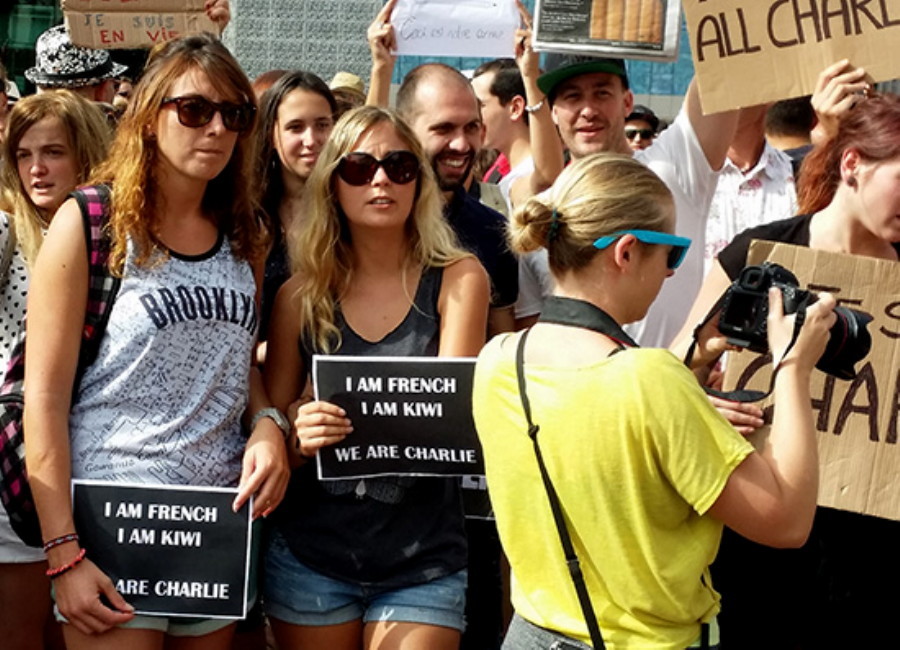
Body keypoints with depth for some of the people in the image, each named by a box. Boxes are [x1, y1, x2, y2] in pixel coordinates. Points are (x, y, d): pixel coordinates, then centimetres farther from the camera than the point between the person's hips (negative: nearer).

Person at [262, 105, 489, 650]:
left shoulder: (458, 279, -3)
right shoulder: (301, 296, 1)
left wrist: (347, 423, -26)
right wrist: (299, 436, -16)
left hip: (423, 560, -1)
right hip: (310, 556, 2)